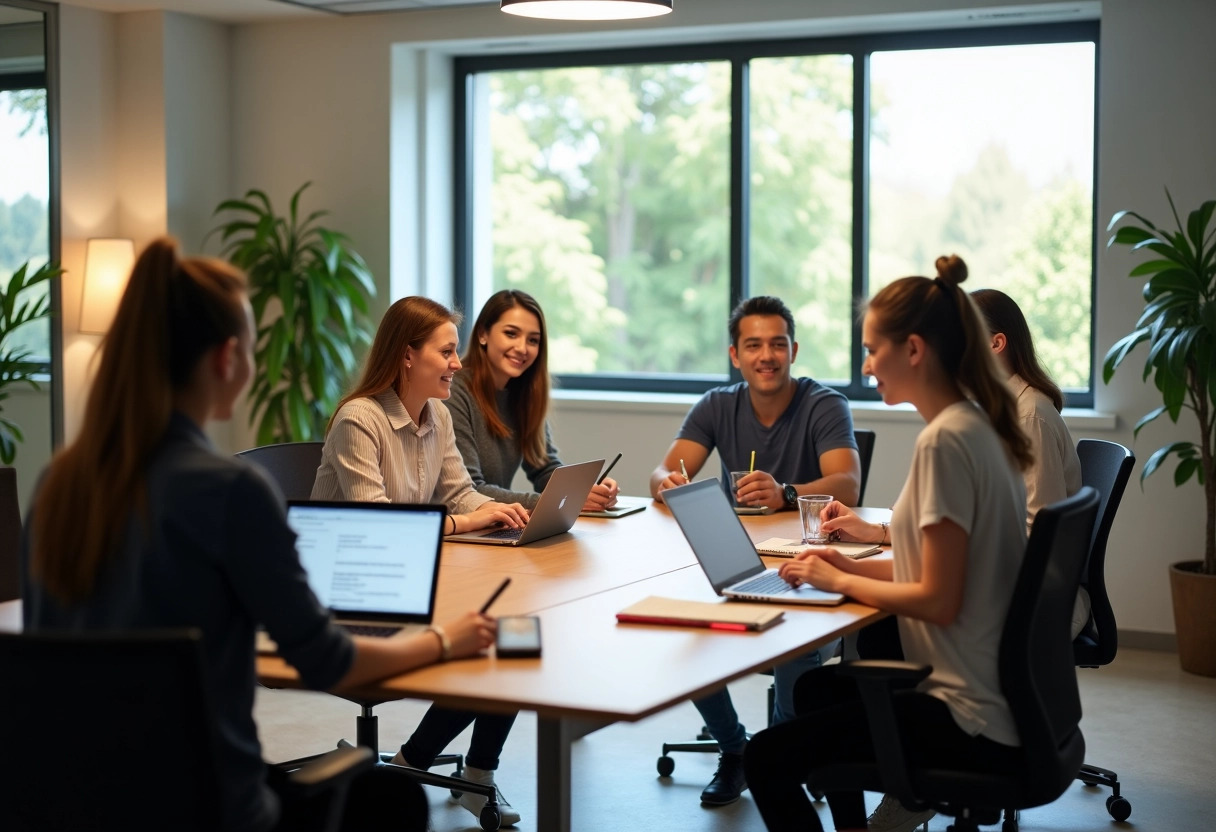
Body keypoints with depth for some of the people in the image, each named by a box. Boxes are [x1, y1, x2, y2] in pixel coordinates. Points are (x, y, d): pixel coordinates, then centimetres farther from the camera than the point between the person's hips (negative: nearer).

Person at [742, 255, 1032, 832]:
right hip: (997, 691, 10)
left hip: (974, 719, -10)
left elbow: (939, 600, -21)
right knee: (815, 688, 28)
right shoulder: (978, 426, 9)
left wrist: (841, 581, -7)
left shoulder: (944, 440, -21)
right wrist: (855, 565, 7)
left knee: (766, 760, -8)